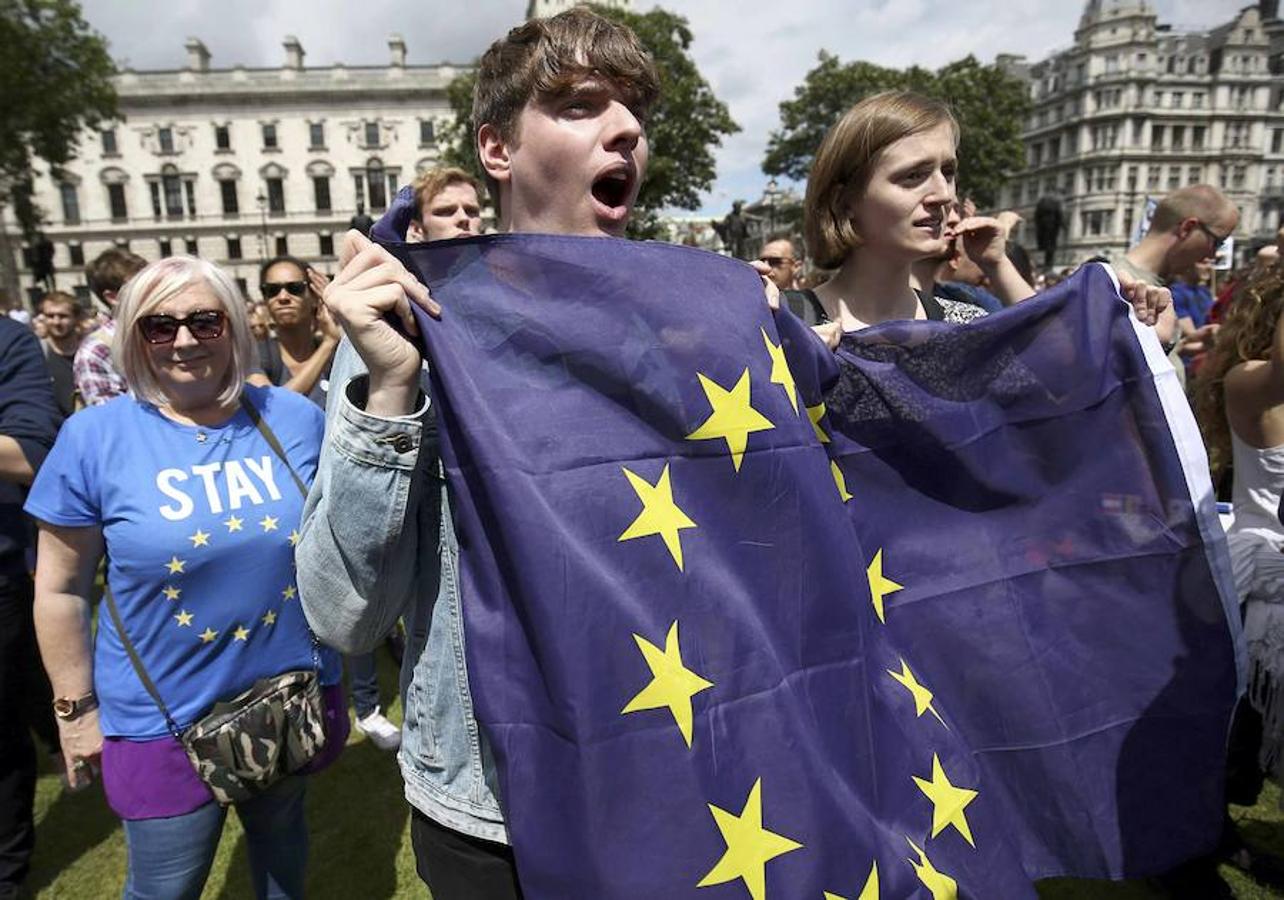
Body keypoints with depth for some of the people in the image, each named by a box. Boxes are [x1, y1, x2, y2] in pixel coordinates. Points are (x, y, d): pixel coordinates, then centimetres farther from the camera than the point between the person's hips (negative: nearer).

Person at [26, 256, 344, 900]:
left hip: (296, 695, 2)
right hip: (164, 720, -2)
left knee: (281, 837, 25)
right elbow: (61, 588, -4)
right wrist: (77, 709, 0)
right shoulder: (94, 436, -11)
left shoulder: (295, 417, -5)